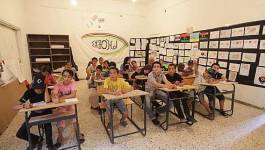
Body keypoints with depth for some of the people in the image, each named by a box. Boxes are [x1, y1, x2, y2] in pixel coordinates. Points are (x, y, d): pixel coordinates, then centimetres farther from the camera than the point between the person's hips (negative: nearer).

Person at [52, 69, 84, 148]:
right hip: (61, 106, 0)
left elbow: (73, 95, -28)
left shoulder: (72, 83, -15)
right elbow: (54, 95, -27)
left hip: (70, 104, 0)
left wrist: (61, 97, -31)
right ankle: (60, 137, 11)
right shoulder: (58, 84, -14)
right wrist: (55, 98, -49)